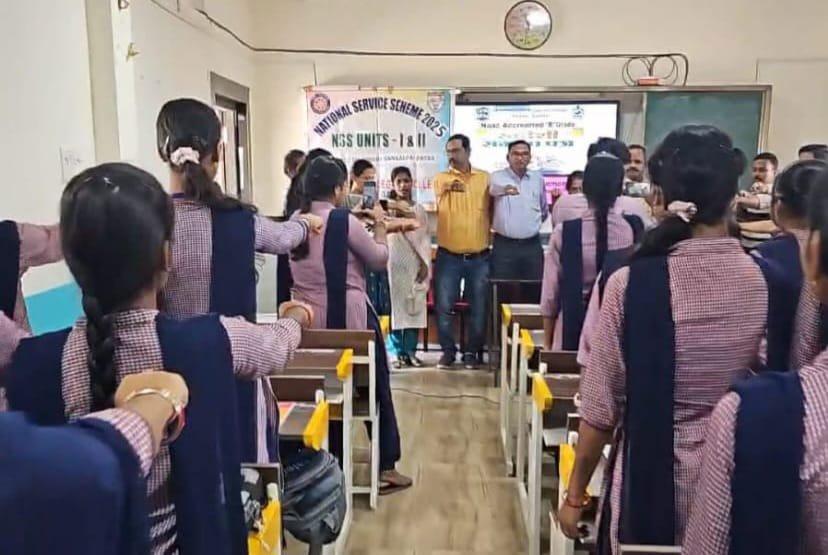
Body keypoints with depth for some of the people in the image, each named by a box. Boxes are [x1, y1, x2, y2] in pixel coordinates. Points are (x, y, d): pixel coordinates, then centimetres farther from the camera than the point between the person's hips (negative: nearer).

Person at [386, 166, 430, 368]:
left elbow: (425, 239, 10)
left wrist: (425, 264, 0)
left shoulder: (420, 210, 14)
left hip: (415, 265, 3)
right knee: (395, 305, -4)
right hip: (394, 264, -3)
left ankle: (410, 351, 10)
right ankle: (397, 352, 4)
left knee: (415, 307, 3)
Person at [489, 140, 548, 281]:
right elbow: (493, 188, -28)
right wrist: (504, 189, -48)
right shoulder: (497, 177, -3)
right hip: (504, 245, -3)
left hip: (532, 245, 3)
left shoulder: (538, 178, 8)